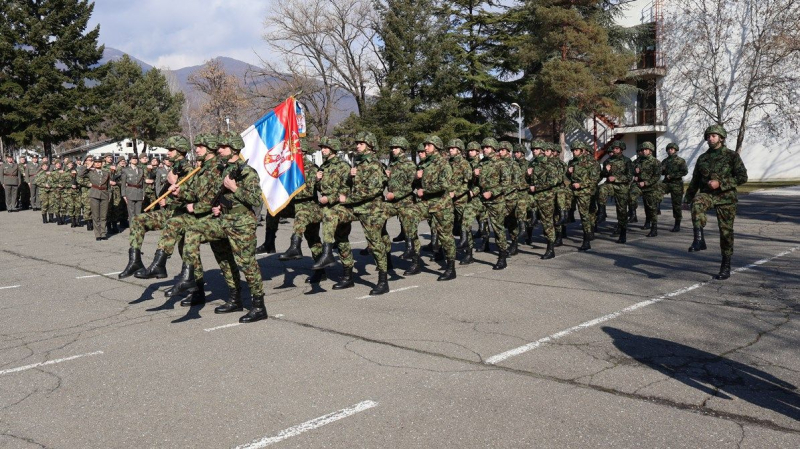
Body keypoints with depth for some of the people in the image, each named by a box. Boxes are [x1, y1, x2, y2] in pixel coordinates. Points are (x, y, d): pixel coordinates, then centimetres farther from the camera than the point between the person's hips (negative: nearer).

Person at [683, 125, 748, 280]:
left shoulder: (732, 156, -1)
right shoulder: (702, 158, 11)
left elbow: (742, 177, -7)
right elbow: (695, 180, 19)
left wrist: (720, 183, -17)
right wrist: (687, 198, 17)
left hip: (726, 197, -2)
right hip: (707, 193, 3)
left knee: (726, 232, 1)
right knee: (697, 202, -35)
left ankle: (726, 267, 12)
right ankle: (699, 239, -39)